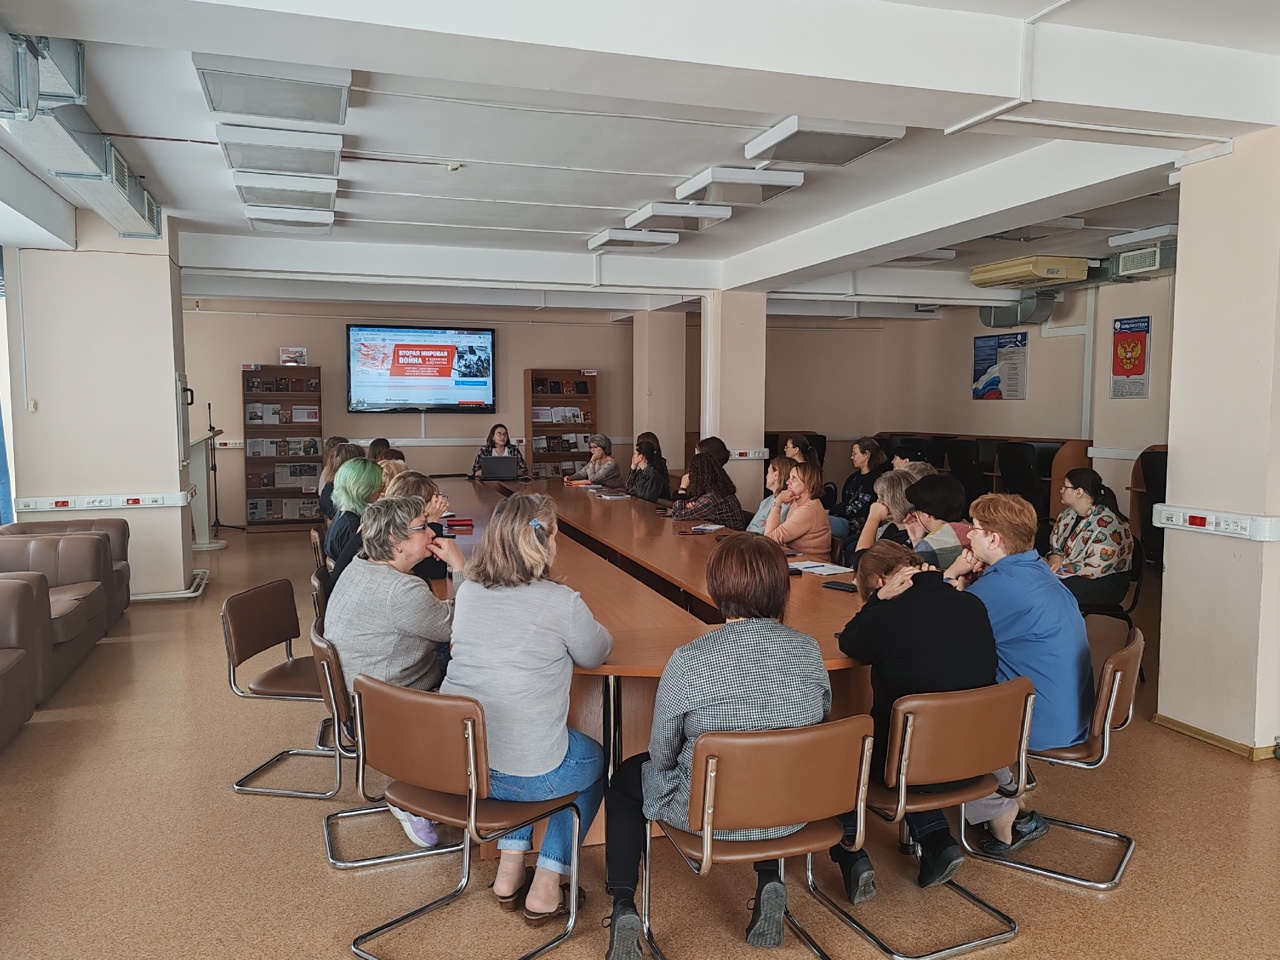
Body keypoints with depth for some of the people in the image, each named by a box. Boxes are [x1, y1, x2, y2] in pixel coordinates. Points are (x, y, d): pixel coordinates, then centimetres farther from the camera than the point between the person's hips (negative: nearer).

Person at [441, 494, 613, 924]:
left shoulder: (467, 591, 3)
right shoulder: (561, 603, -15)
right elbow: (596, 654, 3)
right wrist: (599, 633, 22)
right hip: (523, 772, -5)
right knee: (594, 762, 25)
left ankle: (510, 869, 32)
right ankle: (545, 888, 23)